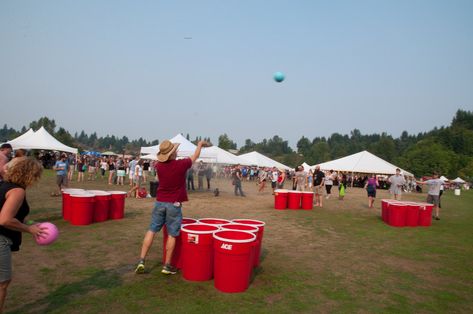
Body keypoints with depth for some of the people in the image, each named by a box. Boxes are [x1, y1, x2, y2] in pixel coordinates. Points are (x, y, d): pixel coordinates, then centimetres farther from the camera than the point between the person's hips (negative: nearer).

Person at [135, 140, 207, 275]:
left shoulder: (159, 166, -3)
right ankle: (167, 265, 13)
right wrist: (200, 145, 24)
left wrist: (171, 155, 35)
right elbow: (195, 157, 7)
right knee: (172, 235, 6)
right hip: (174, 204, -3)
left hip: (160, 203, 4)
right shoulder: (181, 164, -12)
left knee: (151, 230, 11)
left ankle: (141, 261, 9)